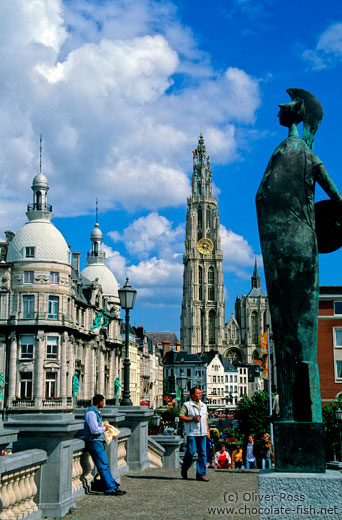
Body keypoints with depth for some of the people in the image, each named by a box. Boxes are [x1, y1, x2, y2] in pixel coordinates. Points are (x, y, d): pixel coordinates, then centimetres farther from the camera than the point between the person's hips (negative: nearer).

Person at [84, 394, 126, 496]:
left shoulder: (96, 412, 16)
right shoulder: (91, 413, -16)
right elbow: (94, 430, -23)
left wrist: (105, 426, 10)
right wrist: (104, 428, -9)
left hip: (99, 442, 10)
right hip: (94, 442, -10)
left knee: (105, 465, 12)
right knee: (103, 466, -7)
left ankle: (112, 486, 16)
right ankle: (110, 489, -5)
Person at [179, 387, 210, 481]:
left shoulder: (204, 406, 18)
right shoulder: (186, 405, -1)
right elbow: (181, 417, -7)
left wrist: (208, 431, 15)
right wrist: (192, 419, -15)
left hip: (202, 433, 5)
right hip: (191, 433, -5)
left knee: (203, 453, 1)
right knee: (191, 451, -8)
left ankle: (201, 474, 7)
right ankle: (184, 470, 15)